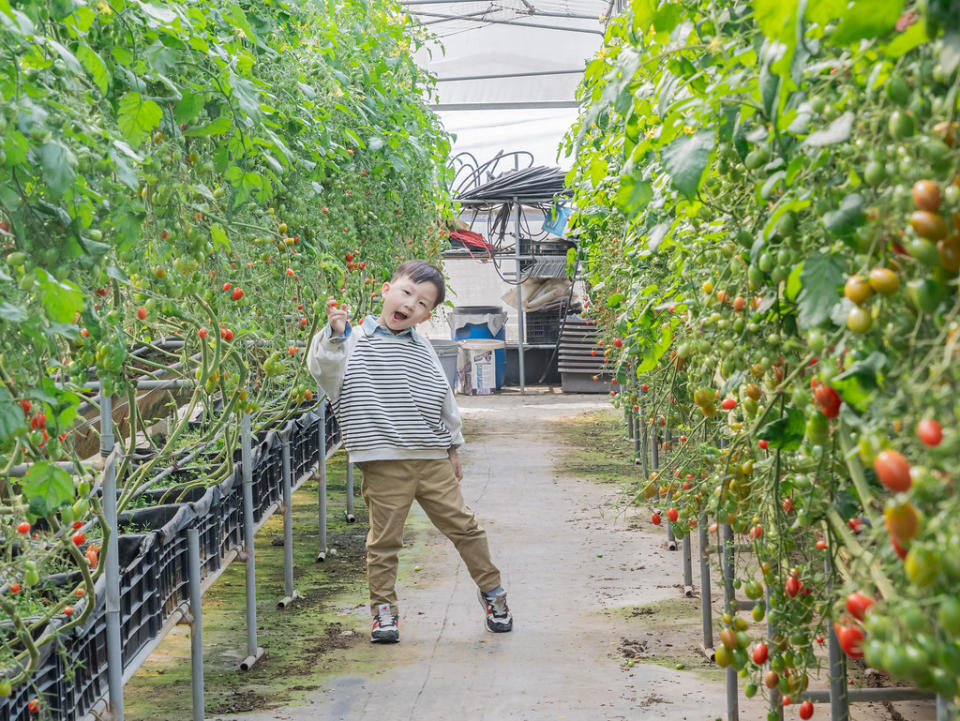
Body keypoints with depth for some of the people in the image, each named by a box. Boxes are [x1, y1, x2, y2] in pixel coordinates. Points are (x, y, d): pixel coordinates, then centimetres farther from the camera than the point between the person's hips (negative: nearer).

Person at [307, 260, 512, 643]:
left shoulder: (423, 349, 12)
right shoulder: (356, 341, -2)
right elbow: (323, 368, -18)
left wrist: (453, 446, 23)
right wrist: (334, 335, -33)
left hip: (433, 459, 4)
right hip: (384, 463, -4)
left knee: (463, 525, 9)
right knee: (384, 538, 1)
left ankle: (491, 590, 25)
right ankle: (383, 608, 15)